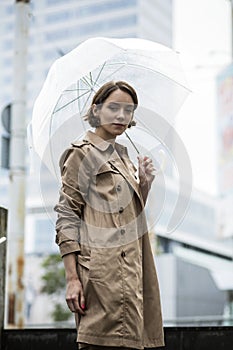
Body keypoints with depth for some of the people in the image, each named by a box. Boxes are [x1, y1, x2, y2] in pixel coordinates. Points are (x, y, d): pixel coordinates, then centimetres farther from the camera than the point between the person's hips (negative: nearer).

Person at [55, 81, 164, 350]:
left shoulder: (122, 156, 21)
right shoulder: (82, 154, -2)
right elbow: (66, 218, -9)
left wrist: (145, 184, 8)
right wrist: (72, 279, -16)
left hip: (130, 272, 8)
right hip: (103, 272, -8)